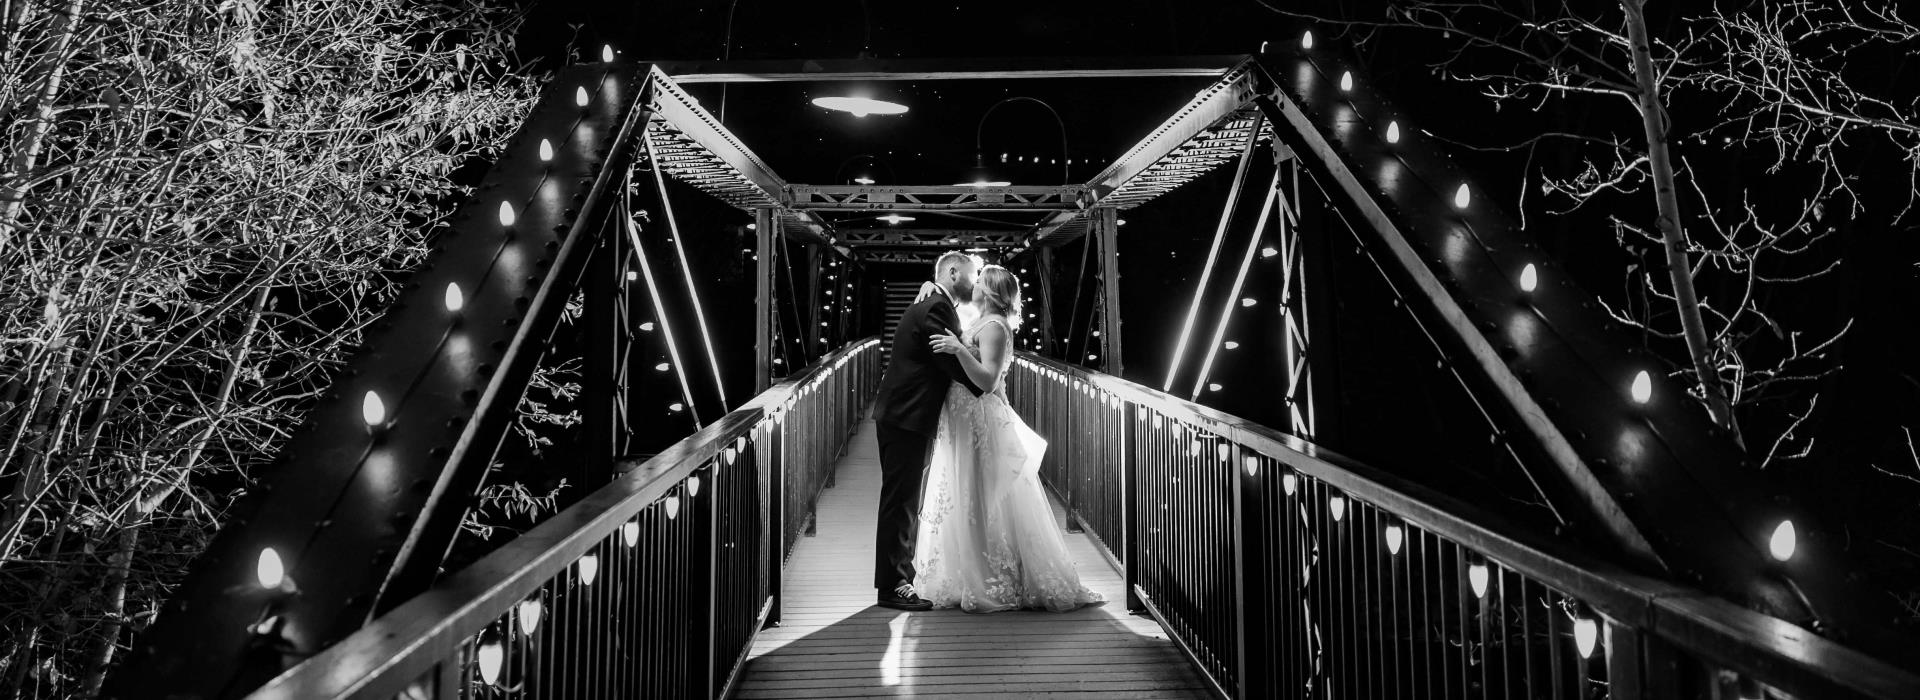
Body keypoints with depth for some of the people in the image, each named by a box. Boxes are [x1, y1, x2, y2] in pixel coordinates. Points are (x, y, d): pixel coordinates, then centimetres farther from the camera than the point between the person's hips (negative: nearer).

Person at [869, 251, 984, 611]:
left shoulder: (930, 305, 18)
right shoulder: (936, 308, -14)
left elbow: (949, 362, 17)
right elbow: (953, 363, -19)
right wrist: (987, 393, -7)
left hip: (902, 419, 11)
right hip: (906, 420, -11)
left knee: (906, 504, 15)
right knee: (900, 503, -5)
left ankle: (899, 579, 23)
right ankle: (894, 586, 2)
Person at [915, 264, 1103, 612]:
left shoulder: (994, 327, -14)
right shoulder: (982, 323, 15)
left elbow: (987, 381, -23)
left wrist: (960, 350, -34)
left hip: (979, 425, -10)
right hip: (965, 423, 10)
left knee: (980, 503, -4)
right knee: (968, 503, 13)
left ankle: (991, 585, 5)